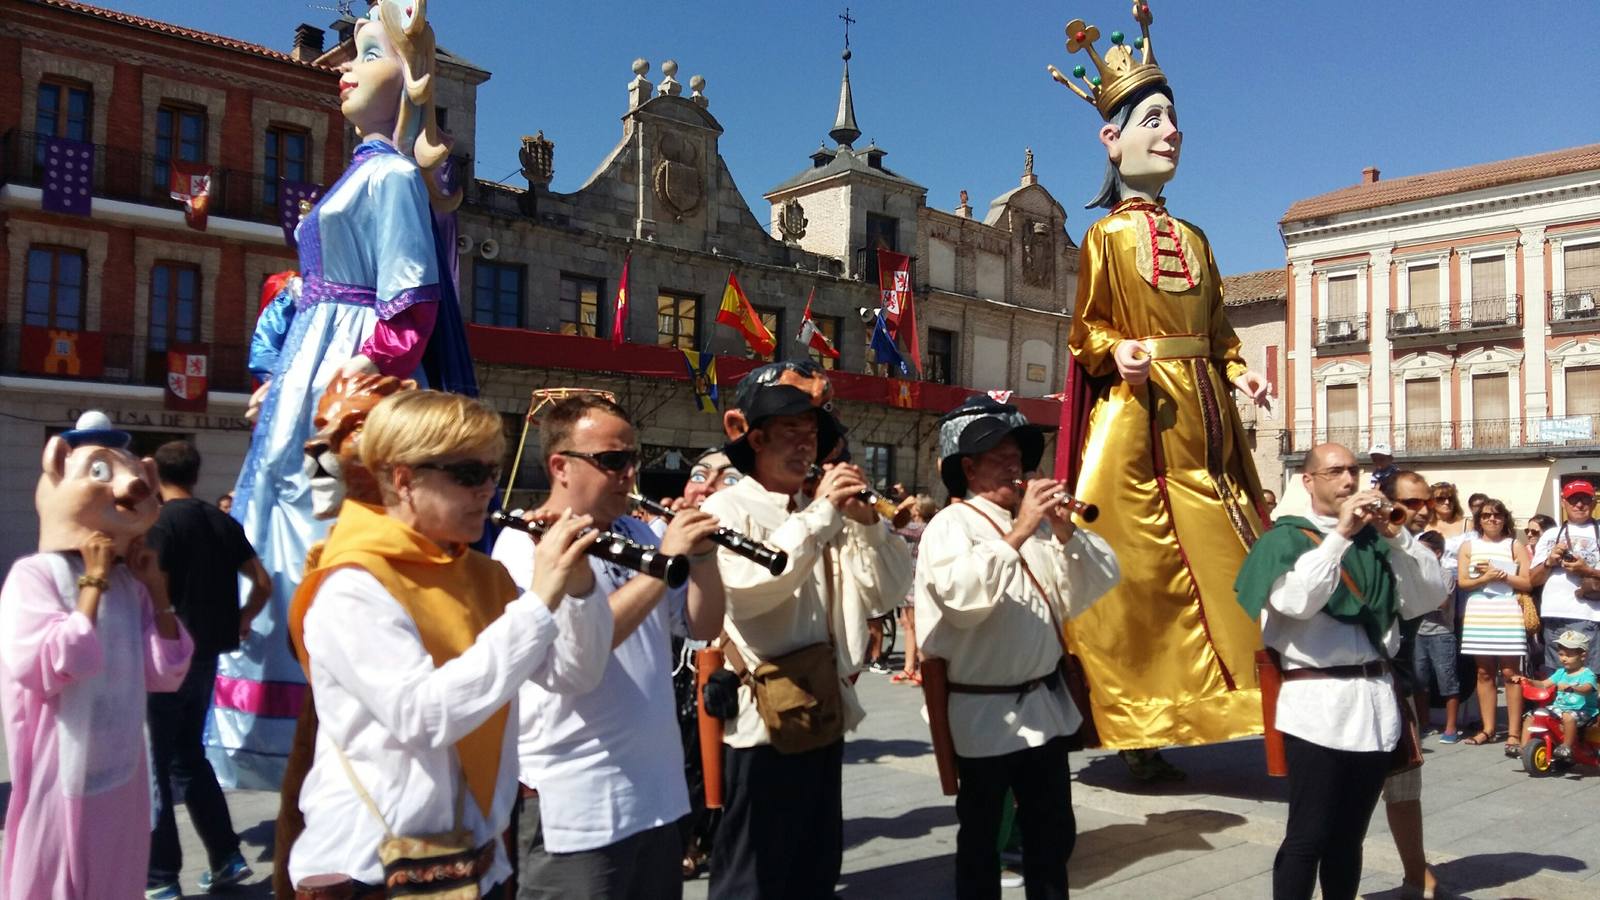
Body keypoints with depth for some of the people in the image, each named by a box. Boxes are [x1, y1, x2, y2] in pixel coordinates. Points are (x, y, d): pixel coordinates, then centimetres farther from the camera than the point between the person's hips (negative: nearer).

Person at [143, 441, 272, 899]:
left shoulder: (159, 521, -11)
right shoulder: (222, 521, 8)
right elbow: (263, 583, 9)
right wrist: (238, 623, 19)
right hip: (206, 654, 6)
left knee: (156, 764, 4)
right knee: (189, 755, 18)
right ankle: (226, 858, 19)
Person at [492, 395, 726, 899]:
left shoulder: (636, 533, 9)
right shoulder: (526, 544, -13)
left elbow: (704, 626, 8)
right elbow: (566, 655, -27)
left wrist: (701, 553, -9)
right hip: (574, 810, -7)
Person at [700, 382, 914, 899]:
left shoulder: (827, 518, 11)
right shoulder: (727, 510, -8)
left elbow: (886, 594, 7)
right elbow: (748, 589, -27)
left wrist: (866, 521, -8)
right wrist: (821, 513, -23)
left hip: (826, 716, 7)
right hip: (762, 718, -6)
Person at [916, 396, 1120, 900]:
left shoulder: (1040, 522, 6)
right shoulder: (951, 525, -10)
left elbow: (1102, 579, 3)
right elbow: (963, 595, -28)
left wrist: (1066, 532, -12)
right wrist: (1018, 532, -28)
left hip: (1045, 702, 6)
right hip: (983, 710, -5)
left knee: (1053, 835, 17)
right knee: (982, 840, 11)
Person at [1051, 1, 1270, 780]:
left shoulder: (1194, 239, 18)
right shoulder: (1106, 236, 1)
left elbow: (1217, 330, 19)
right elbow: (1084, 330, -2)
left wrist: (1240, 373, 2)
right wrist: (1118, 353, -21)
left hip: (1202, 417, 6)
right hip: (1135, 416, -6)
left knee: (1223, 562, 5)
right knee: (1138, 573, -6)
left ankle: (1215, 703, 16)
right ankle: (1136, 730, 3)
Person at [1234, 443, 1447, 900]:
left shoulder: (1374, 539, 13)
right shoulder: (1285, 538, 0)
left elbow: (1431, 594, 5)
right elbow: (1295, 601, -18)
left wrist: (1396, 534, -7)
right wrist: (1340, 534, -19)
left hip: (1376, 699, 5)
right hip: (1317, 702, -5)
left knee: (1349, 836, 14)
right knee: (1308, 837, -3)